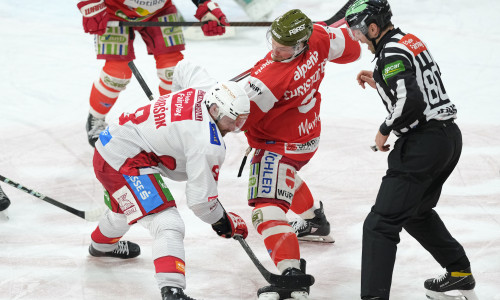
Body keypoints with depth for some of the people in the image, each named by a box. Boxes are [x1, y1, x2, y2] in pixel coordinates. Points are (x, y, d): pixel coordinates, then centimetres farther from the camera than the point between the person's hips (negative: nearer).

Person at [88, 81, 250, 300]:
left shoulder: (197, 97, 3)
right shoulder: (208, 142, -23)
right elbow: (200, 199, -21)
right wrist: (224, 222, -2)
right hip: (125, 162, -11)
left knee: (127, 206, 39)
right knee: (168, 224, -19)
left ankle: (102, 245, 69)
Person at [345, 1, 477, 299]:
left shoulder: (392, 54, -14)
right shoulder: (411, 41, 14)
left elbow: (410, 102, -25)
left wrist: (385, 130, -11)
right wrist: (379, 84, 17)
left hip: (423, 144, -10)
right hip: (450, 136, 10)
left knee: (382, 223, -10)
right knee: (417, 211, 30)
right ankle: (460, 274, 40)